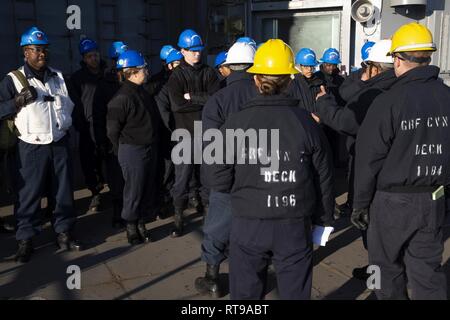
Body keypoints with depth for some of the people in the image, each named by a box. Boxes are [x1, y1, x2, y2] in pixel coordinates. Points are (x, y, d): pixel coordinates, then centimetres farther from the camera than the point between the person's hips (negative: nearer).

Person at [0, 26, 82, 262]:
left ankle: (64, 233, 22)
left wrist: (66, 126, 11)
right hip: (32, 147, -4)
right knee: (29, 194, 0)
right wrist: (19, 100, -20)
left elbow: (70, 105, 21)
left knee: (64, 191, 9)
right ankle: (25, 240, 12)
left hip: (60, 143, 4)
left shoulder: (58, 77, 12)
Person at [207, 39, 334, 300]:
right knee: (295, 292, 17)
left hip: (248, 224, 0)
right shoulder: (307, 122, -6)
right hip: (295, 226, 1)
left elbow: (219, 181, -10)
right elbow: (324, 179, -1)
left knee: (246, 292, 17)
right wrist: (323, 219, 13)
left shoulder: (237, 122, -10)